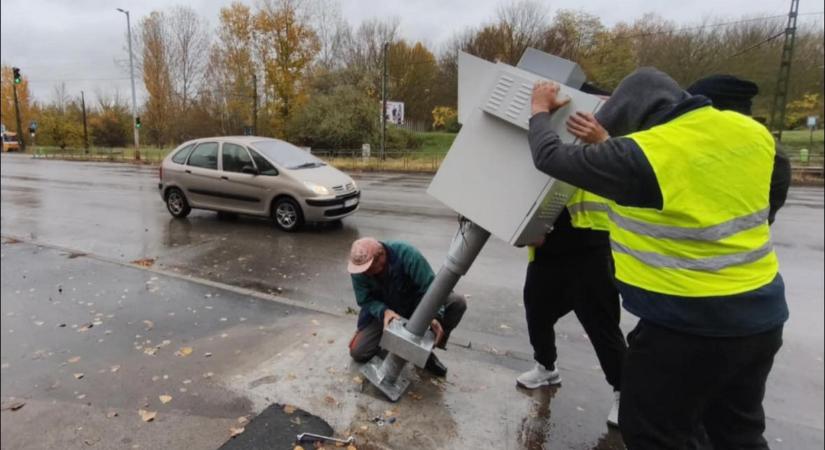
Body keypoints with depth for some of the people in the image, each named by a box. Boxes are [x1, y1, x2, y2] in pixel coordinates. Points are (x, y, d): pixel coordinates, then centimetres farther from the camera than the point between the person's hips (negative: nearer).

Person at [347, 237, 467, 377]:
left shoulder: (406, 254, -32)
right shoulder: (358, 270, -22)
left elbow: (430, 287, -30)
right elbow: (365, 300, -14)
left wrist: (434, 315, -45)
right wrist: (384, 311, -35)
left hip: (415, 304, -1)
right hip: (384, 312, 2)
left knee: (458, 302, -25)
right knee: (357, 352, -14)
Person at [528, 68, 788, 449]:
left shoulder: (642, 155, -23)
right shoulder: (751, 132, -1)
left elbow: (549, 157, -11)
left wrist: (540, 111, 9)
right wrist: (606, 145, 20)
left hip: (687, 326, -7)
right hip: (762, 315, 8)